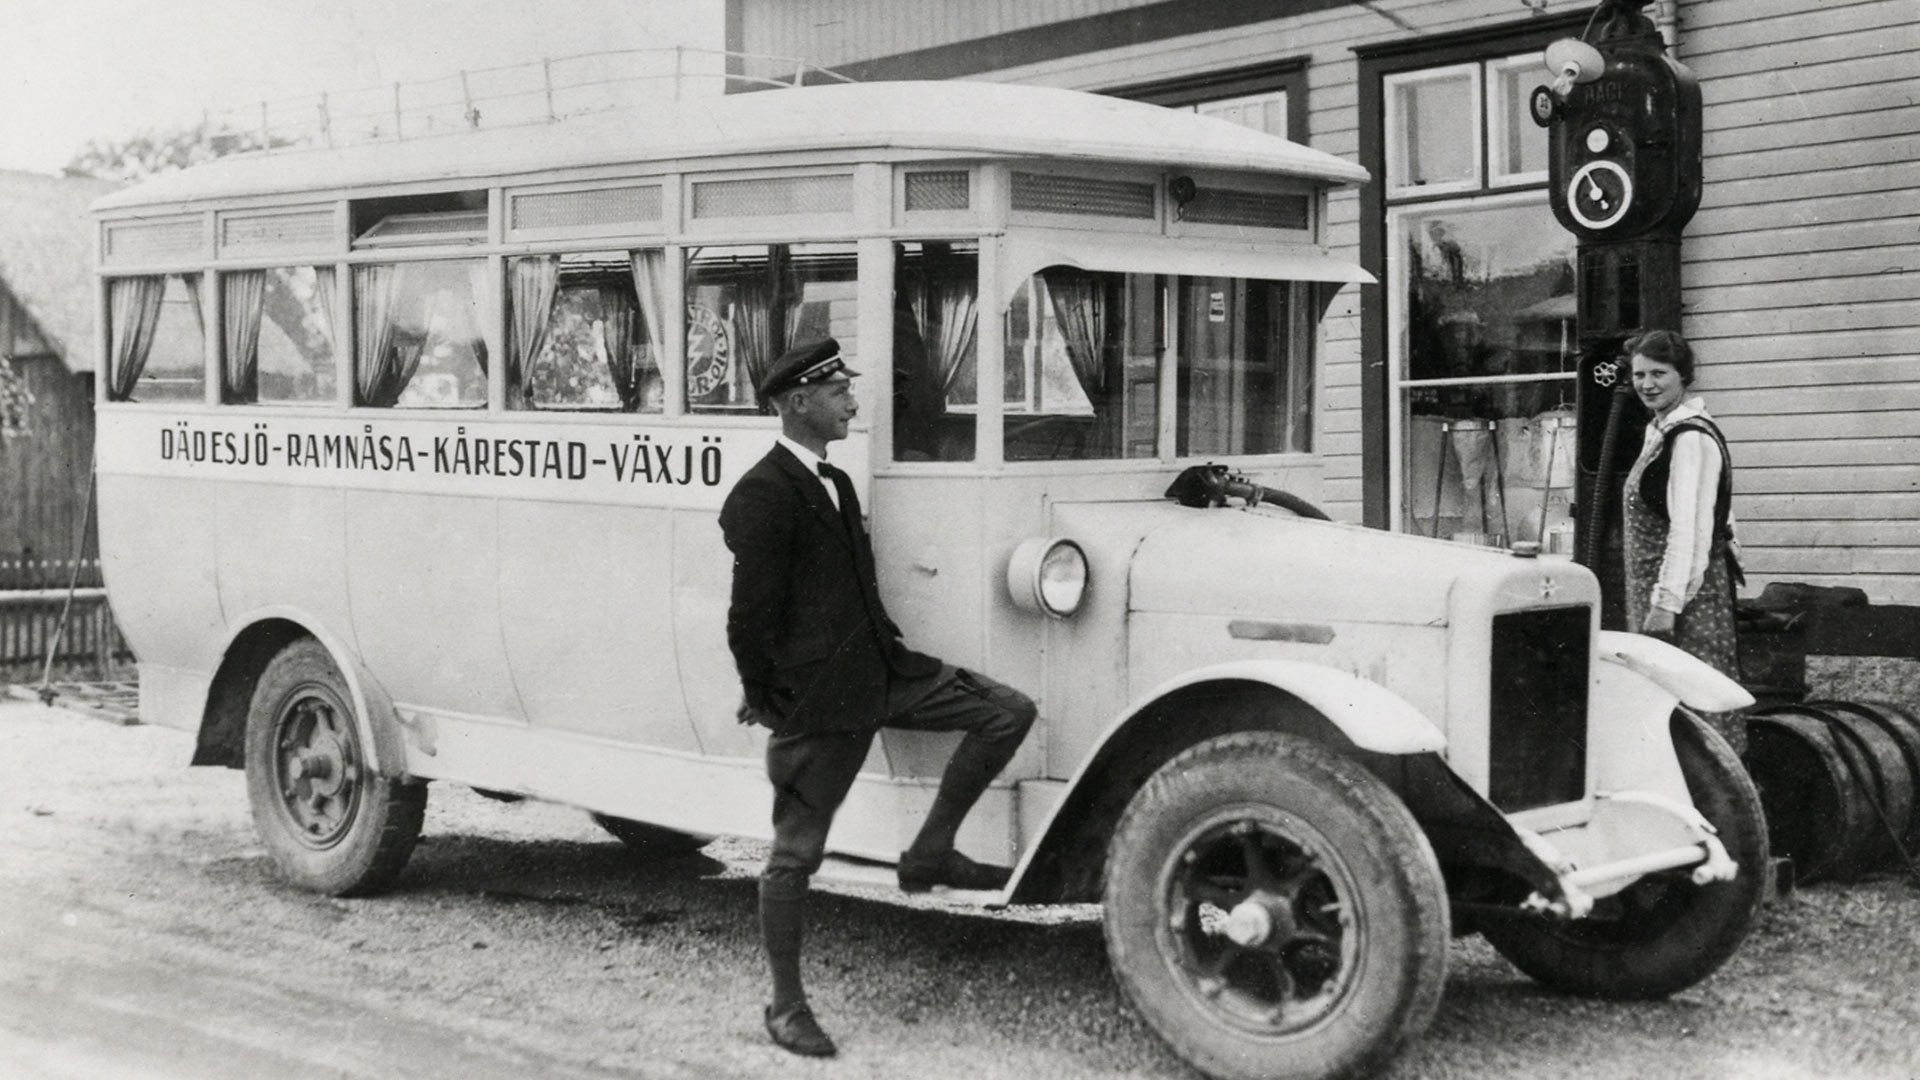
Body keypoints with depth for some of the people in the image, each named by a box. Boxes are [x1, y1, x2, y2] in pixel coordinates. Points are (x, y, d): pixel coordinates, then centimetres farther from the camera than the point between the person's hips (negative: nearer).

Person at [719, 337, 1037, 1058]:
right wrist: (763, 697, -7)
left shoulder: (834, 484, 15)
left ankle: (930, 853, 6)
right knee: (796, 852, 2)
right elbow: (751, 611, -16)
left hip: (882, 672, 9)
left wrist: (885, 657, 20)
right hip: (816, 696, -8)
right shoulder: (763, 496, -16)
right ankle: (786, 1005, 16)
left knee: (1009, 711, -2)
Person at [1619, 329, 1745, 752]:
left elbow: (1690, 529, -20)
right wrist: (1656, 600, 19)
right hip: (1657, 592, 10)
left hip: (1687, 590, -10)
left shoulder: (1690, 437, -13)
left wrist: (1666, 602, -23)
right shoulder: (1662, 431, 16)